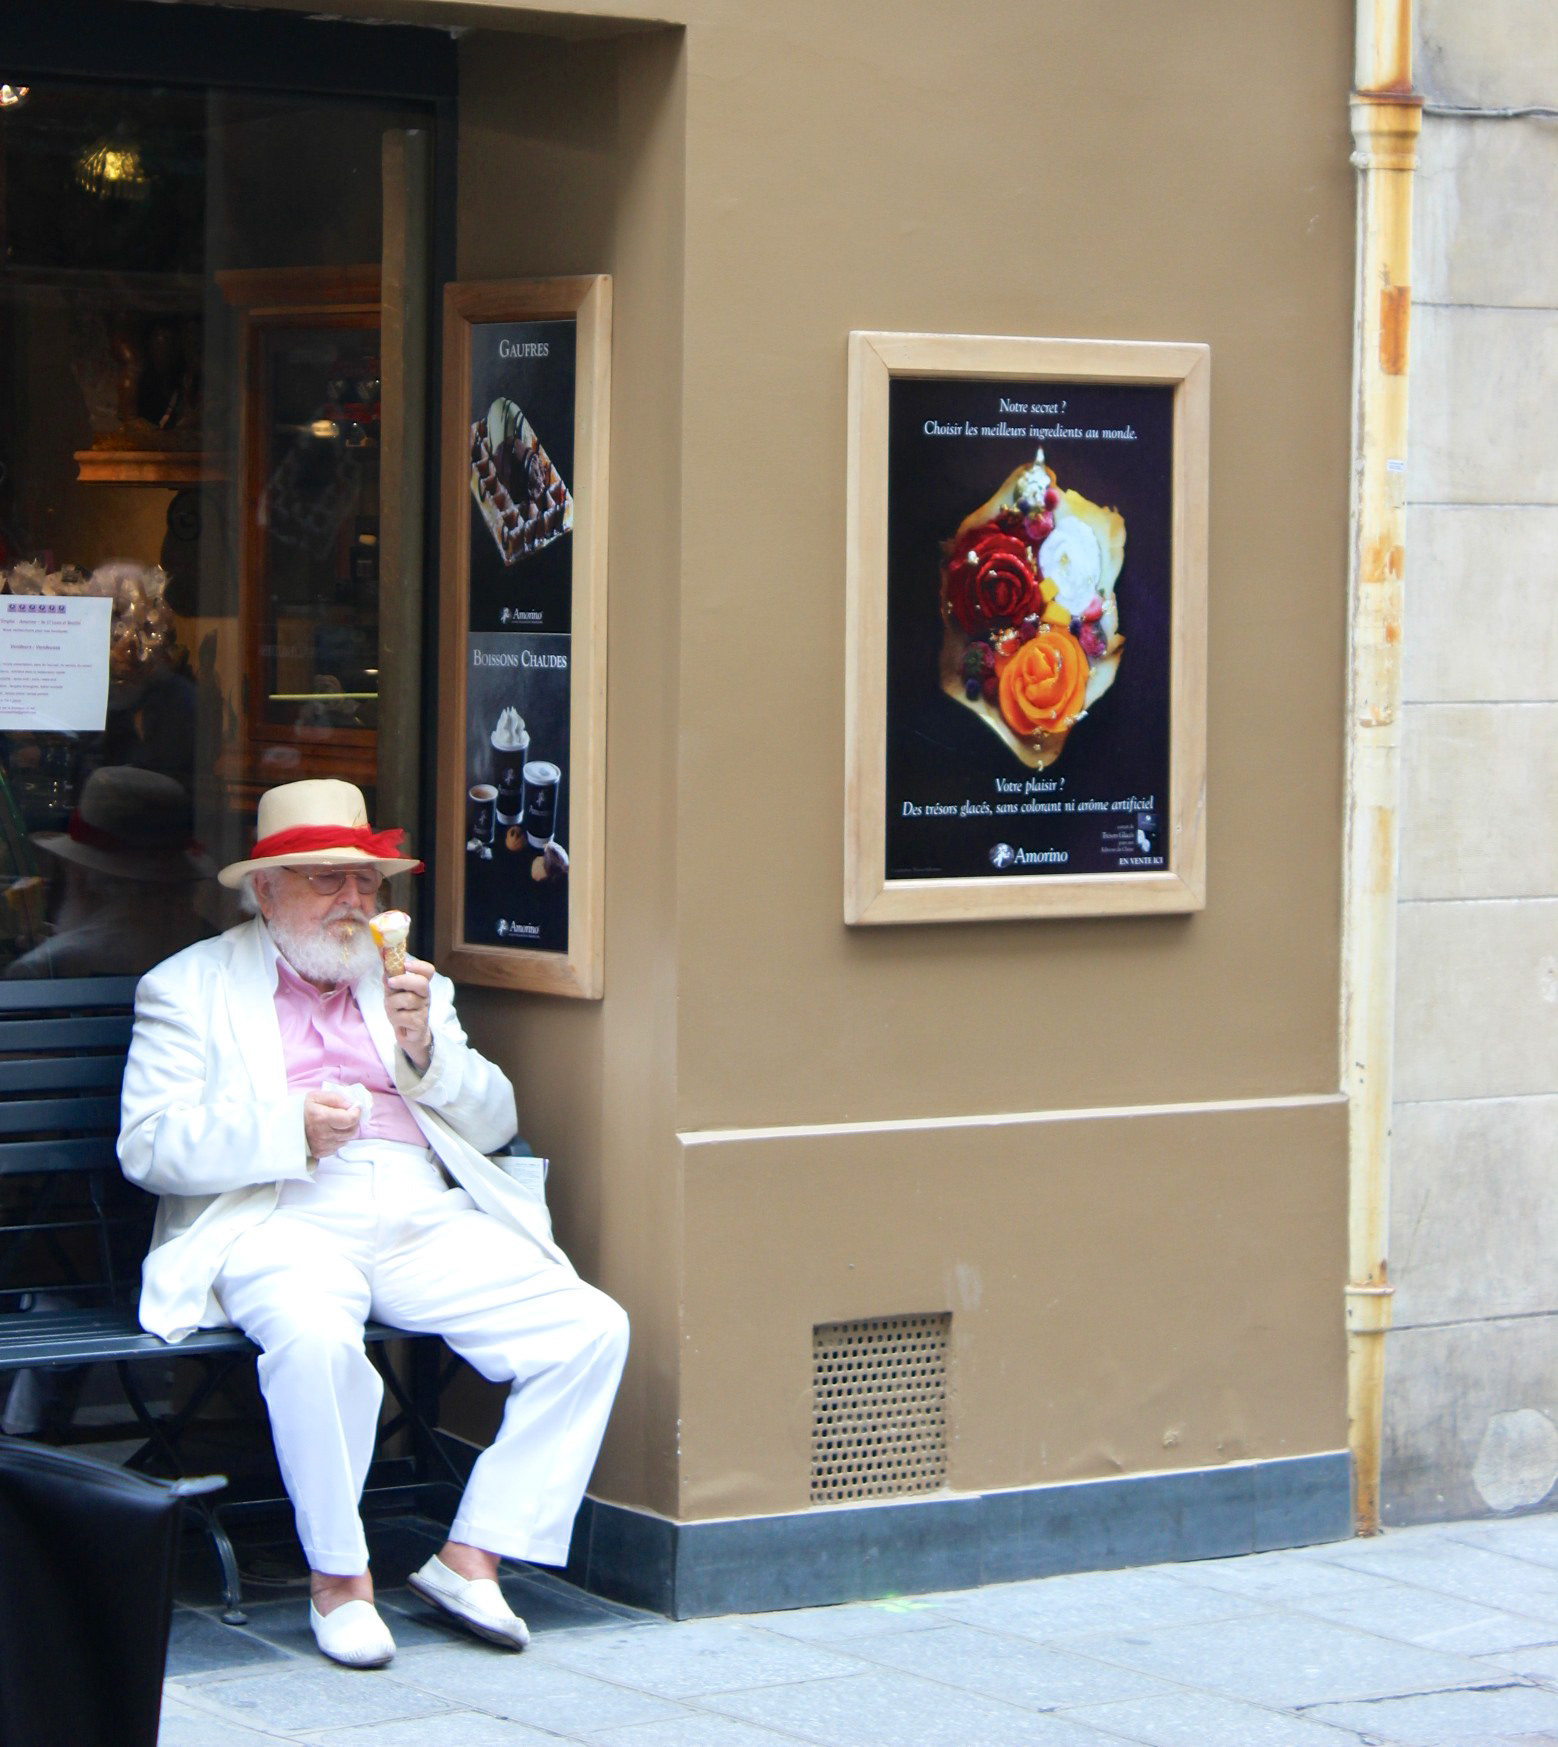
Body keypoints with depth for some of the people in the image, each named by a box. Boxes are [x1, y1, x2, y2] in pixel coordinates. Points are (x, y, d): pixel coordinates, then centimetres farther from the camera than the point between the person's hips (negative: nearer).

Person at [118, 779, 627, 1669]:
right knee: (316, 1335, -39)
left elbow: (494, 1125, 19)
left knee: (592, 1328, -18)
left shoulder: (410, 987, 26)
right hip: (283, 1221, -4)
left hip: (426, 1223, 5)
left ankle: (470, 1559, -11)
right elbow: (149, 1144, 0)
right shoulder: (190, 987, 12)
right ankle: (339, 1578, -21)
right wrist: (292, 1129, -14)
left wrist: (426, 1046, -1)